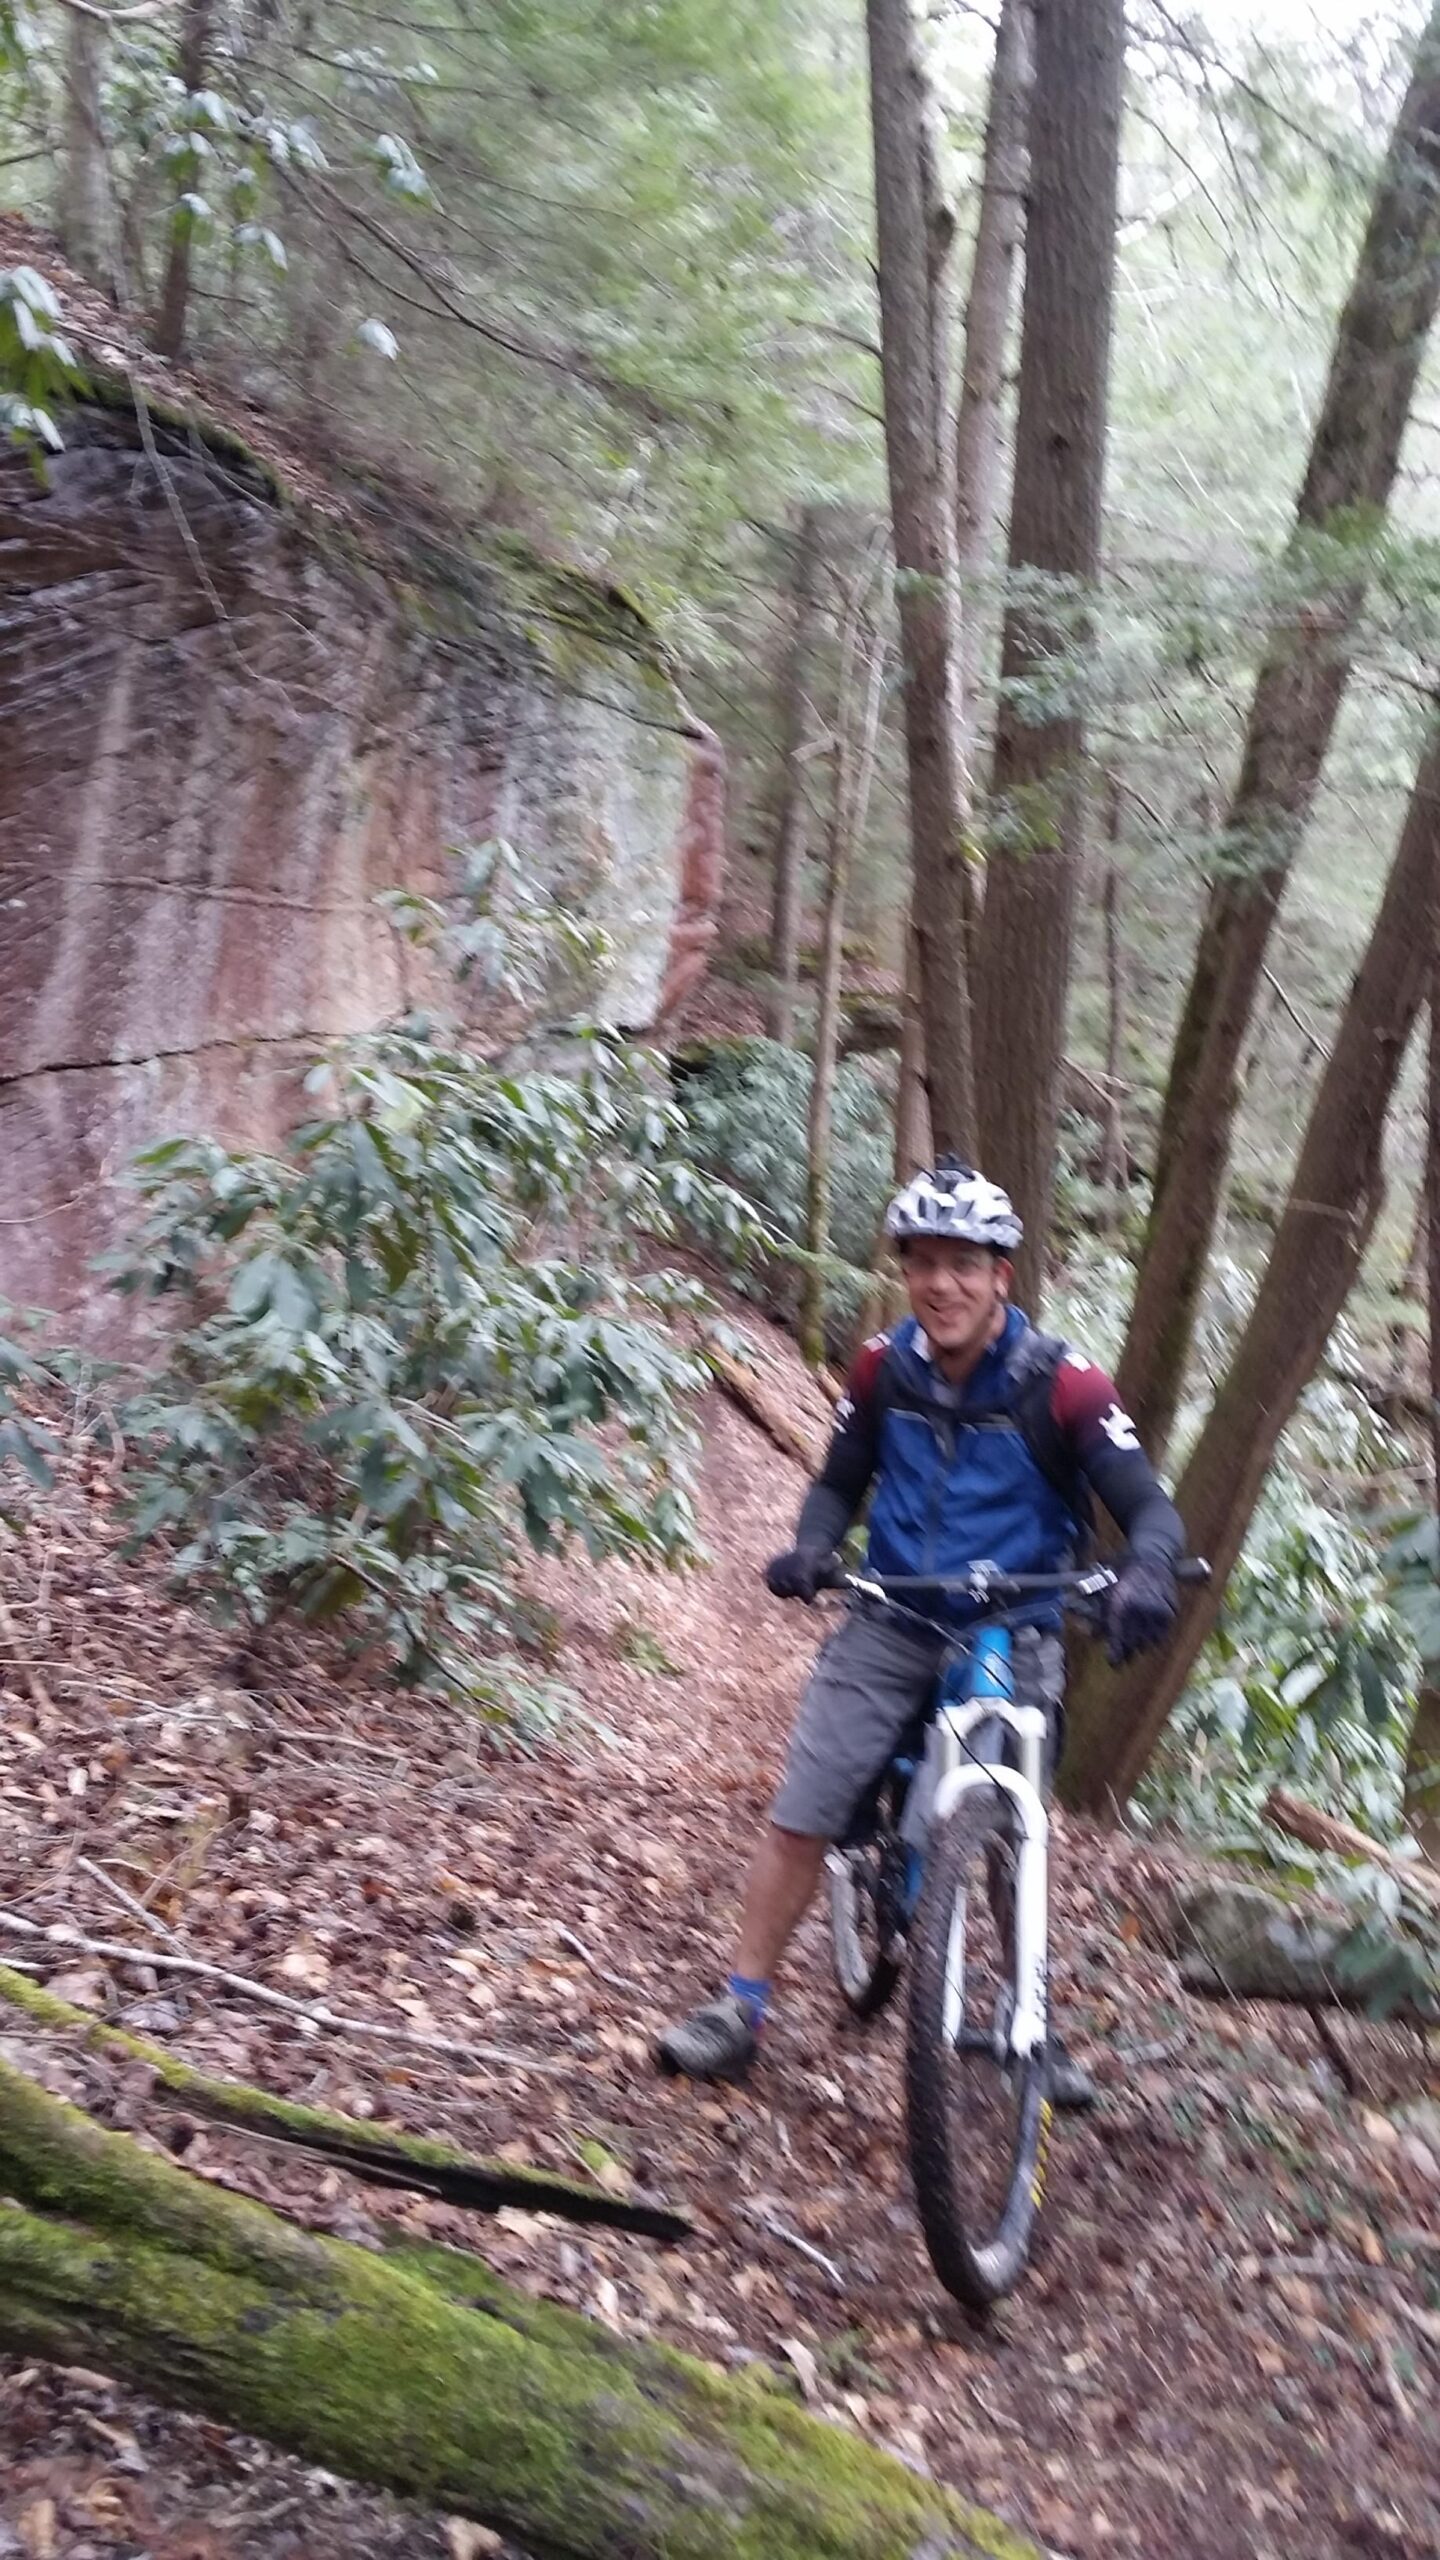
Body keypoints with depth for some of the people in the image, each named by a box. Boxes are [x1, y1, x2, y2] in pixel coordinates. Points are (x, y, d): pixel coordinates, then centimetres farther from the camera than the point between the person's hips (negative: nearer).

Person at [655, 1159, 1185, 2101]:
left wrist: (1146, 1572, -40)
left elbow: (1150, 1505, -17)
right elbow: (841, 1484, 8)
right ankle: (742, 2008, 11)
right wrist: (809, 1549, -14)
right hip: (891, 1627, 2)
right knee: (802, 1818, -2)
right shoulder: (886, 1369, -5)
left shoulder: (1060, 1383, -16)